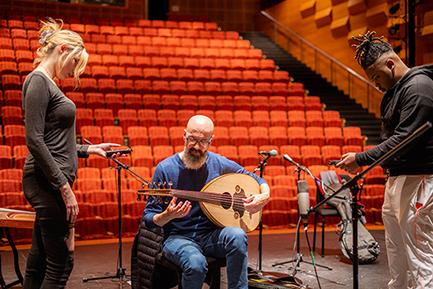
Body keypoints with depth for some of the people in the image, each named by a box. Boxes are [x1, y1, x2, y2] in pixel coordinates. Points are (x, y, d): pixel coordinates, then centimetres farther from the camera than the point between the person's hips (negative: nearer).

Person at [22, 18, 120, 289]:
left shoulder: (47, 82, 17)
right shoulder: (38, 81, -11)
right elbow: (34, 140, -19)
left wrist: (88, 149, 20)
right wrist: (65, 187, -21)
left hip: (49, 183, 10)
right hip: (47, 183, -10)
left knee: (39, 261, 13)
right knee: (61, 262, -4)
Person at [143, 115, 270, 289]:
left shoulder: (219, 164, 1)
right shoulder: (165, 168, -7)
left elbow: (257, 181, 15)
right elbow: (149, 218, -4)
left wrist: (265, 196, -7)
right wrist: (168, 216, -26)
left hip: (211, 235, 2)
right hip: (179, 237, -2)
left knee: (237, 236, -31)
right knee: (196, 263, -35)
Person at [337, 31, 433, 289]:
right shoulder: (394, 89, 15)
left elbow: (404, 139, -22)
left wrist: (361, 159, -20)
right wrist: (364, 162, 8)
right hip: (396, 179, 10)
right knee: (396, 250, 16)